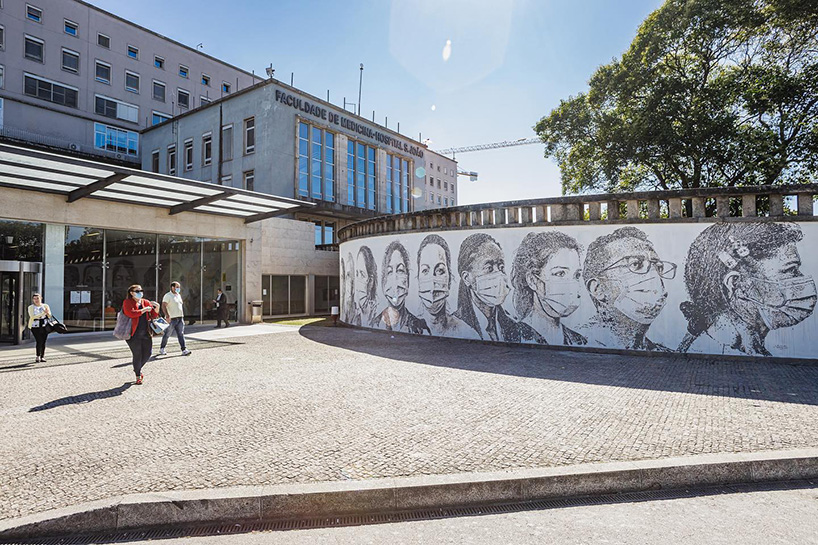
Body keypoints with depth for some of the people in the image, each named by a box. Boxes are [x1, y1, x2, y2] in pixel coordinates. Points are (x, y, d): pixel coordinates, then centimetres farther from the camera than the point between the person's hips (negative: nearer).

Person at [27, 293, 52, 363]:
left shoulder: (45, 306, 7)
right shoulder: (31, 307, 0)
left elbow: (50, 316, 5)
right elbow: (33, 317, -13)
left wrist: (48, 313, -18)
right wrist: (43, 313, -23)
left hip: (44, 326, 2)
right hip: (35, 326, -2)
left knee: (43, 342, 2)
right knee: (39, 341, -14)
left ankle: (42, 357, 9)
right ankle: (38, 356, -6)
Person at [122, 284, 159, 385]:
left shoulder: (146, 302, 13)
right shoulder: (127, 302, -2)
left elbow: (153, 316, 11)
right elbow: (131, 313, -20)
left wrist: (157, 307, -7)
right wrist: (144, 310, -14)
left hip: (146, 333, 5)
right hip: (134, 334, -5)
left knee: (147, 354, 6)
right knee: (137, 355, -1)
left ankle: (138, 368, 35)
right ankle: (138, 376, 17)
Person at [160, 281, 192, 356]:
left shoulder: (178, 295, 16)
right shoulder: (168, 296, -8)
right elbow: (163, 306, -16)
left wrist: (182, 316, 20)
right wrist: (167, 316, -26)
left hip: (180, 318, 6)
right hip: (171, 319, -6)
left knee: (181, 334, 0)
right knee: (167, 334, 5)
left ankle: (184, 350, -4)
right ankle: (162, 349, 21)